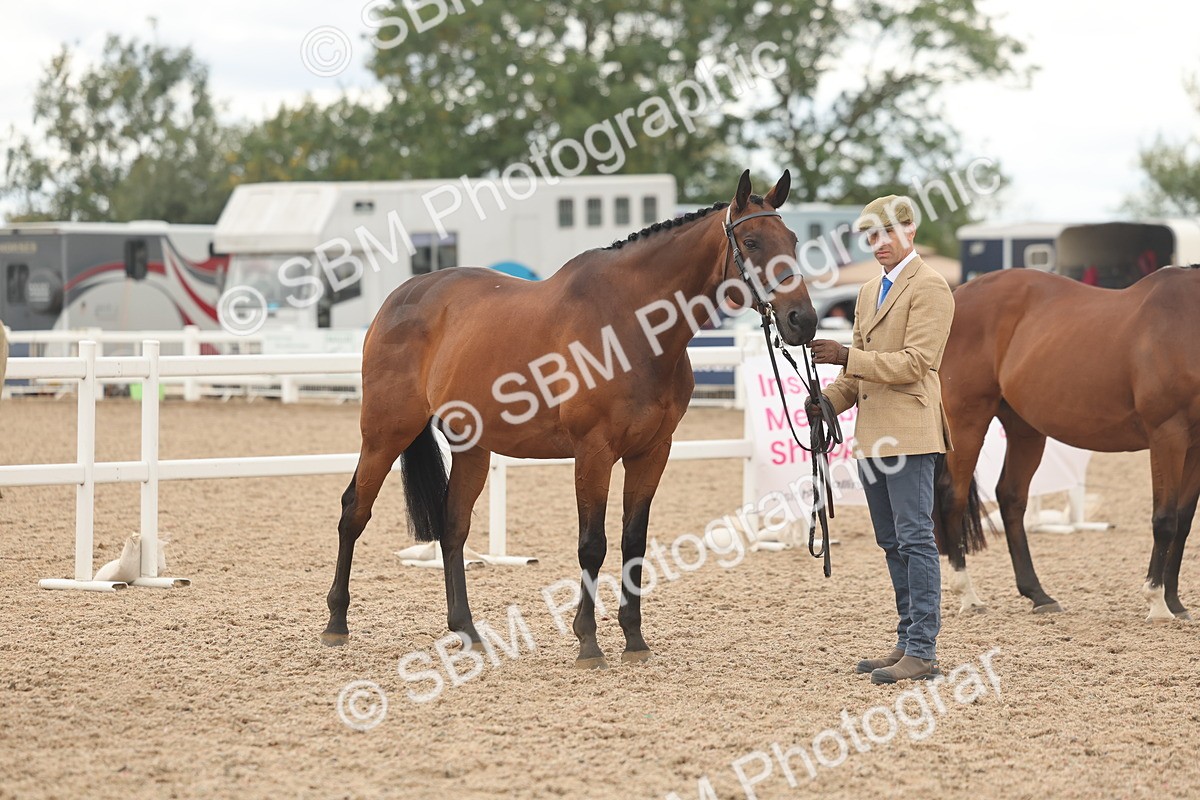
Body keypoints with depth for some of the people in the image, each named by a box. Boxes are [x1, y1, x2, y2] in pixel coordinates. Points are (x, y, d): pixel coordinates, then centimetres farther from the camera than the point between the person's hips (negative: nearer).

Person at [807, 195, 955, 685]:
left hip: (909, 431, -9)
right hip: (872, 435, 9)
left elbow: (915, 362, -17)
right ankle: (907, 643, 19)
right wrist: (831, 398, 7)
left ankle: (922, 653, -10)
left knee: (915, 538, -10)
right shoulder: (870, 292, 19)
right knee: (892, 543, 13)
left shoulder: (929, 288, -9)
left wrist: (847, 357, -20)